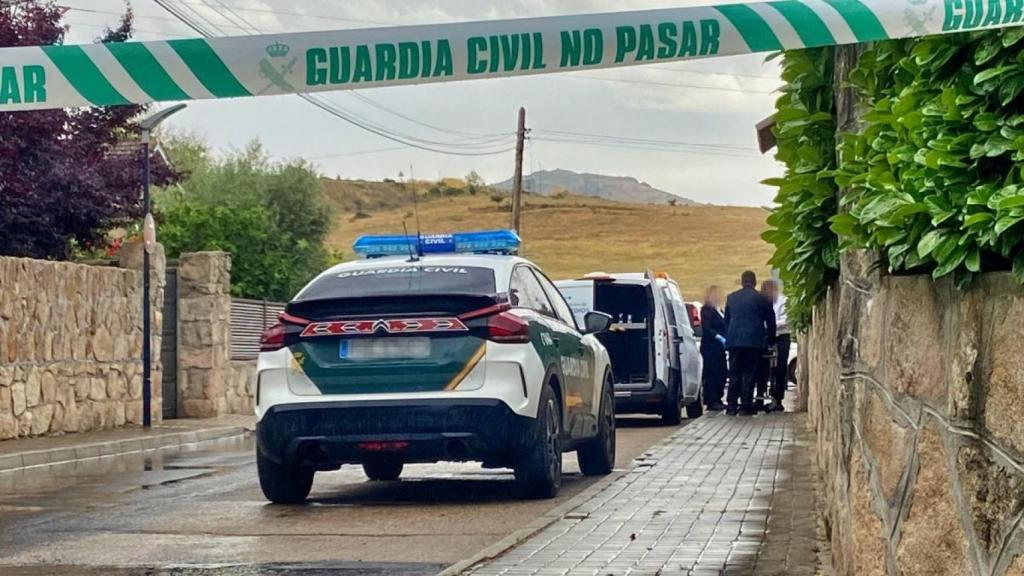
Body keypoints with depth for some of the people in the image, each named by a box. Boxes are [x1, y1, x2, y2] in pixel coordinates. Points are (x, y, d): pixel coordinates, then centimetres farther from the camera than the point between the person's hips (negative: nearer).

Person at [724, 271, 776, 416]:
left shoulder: (731, 298, 10)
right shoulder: (761, 299, 1)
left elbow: (726, 321, 16)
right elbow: (770, 321, 7)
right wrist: (771, 339, 21)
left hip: (734, 340, 3)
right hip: (753, 341, -3)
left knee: (734, 374, 6)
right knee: (749, 374, 0)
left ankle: (732, 406, 2)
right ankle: (745, 406, -4)